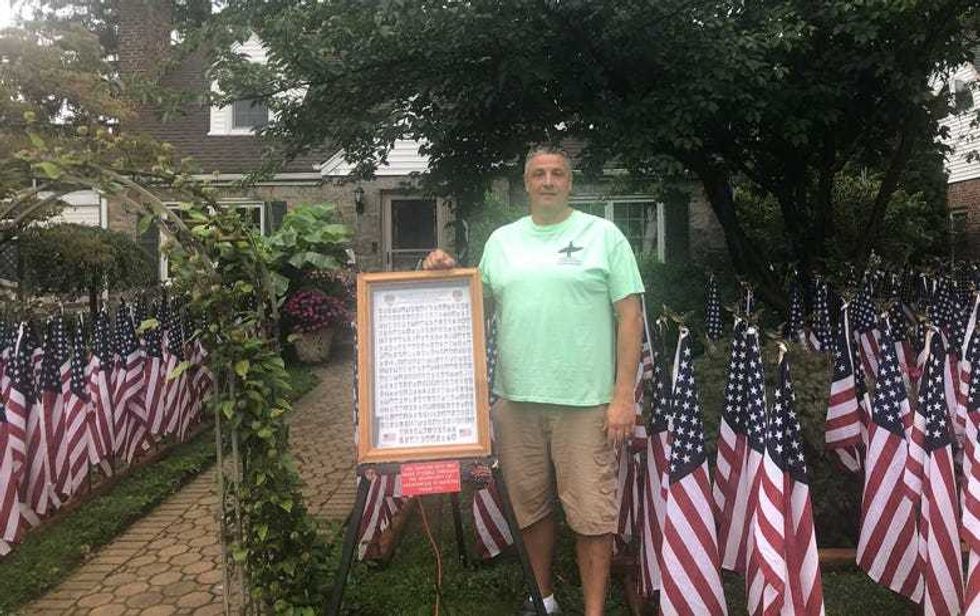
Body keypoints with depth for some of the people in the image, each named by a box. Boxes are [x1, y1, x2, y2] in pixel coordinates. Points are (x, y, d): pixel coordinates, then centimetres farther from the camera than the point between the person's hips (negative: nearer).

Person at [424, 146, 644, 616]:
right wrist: (445, 272, 1)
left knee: (591, 512, 1)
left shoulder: (603, 234, 1)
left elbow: (630, 316, -3)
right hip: (516, 399, 4)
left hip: (585, 400, -4)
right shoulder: (501, 240, 12)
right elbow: (478, 303, 19)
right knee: (531, 505, 15)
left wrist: (623, 396, -9)